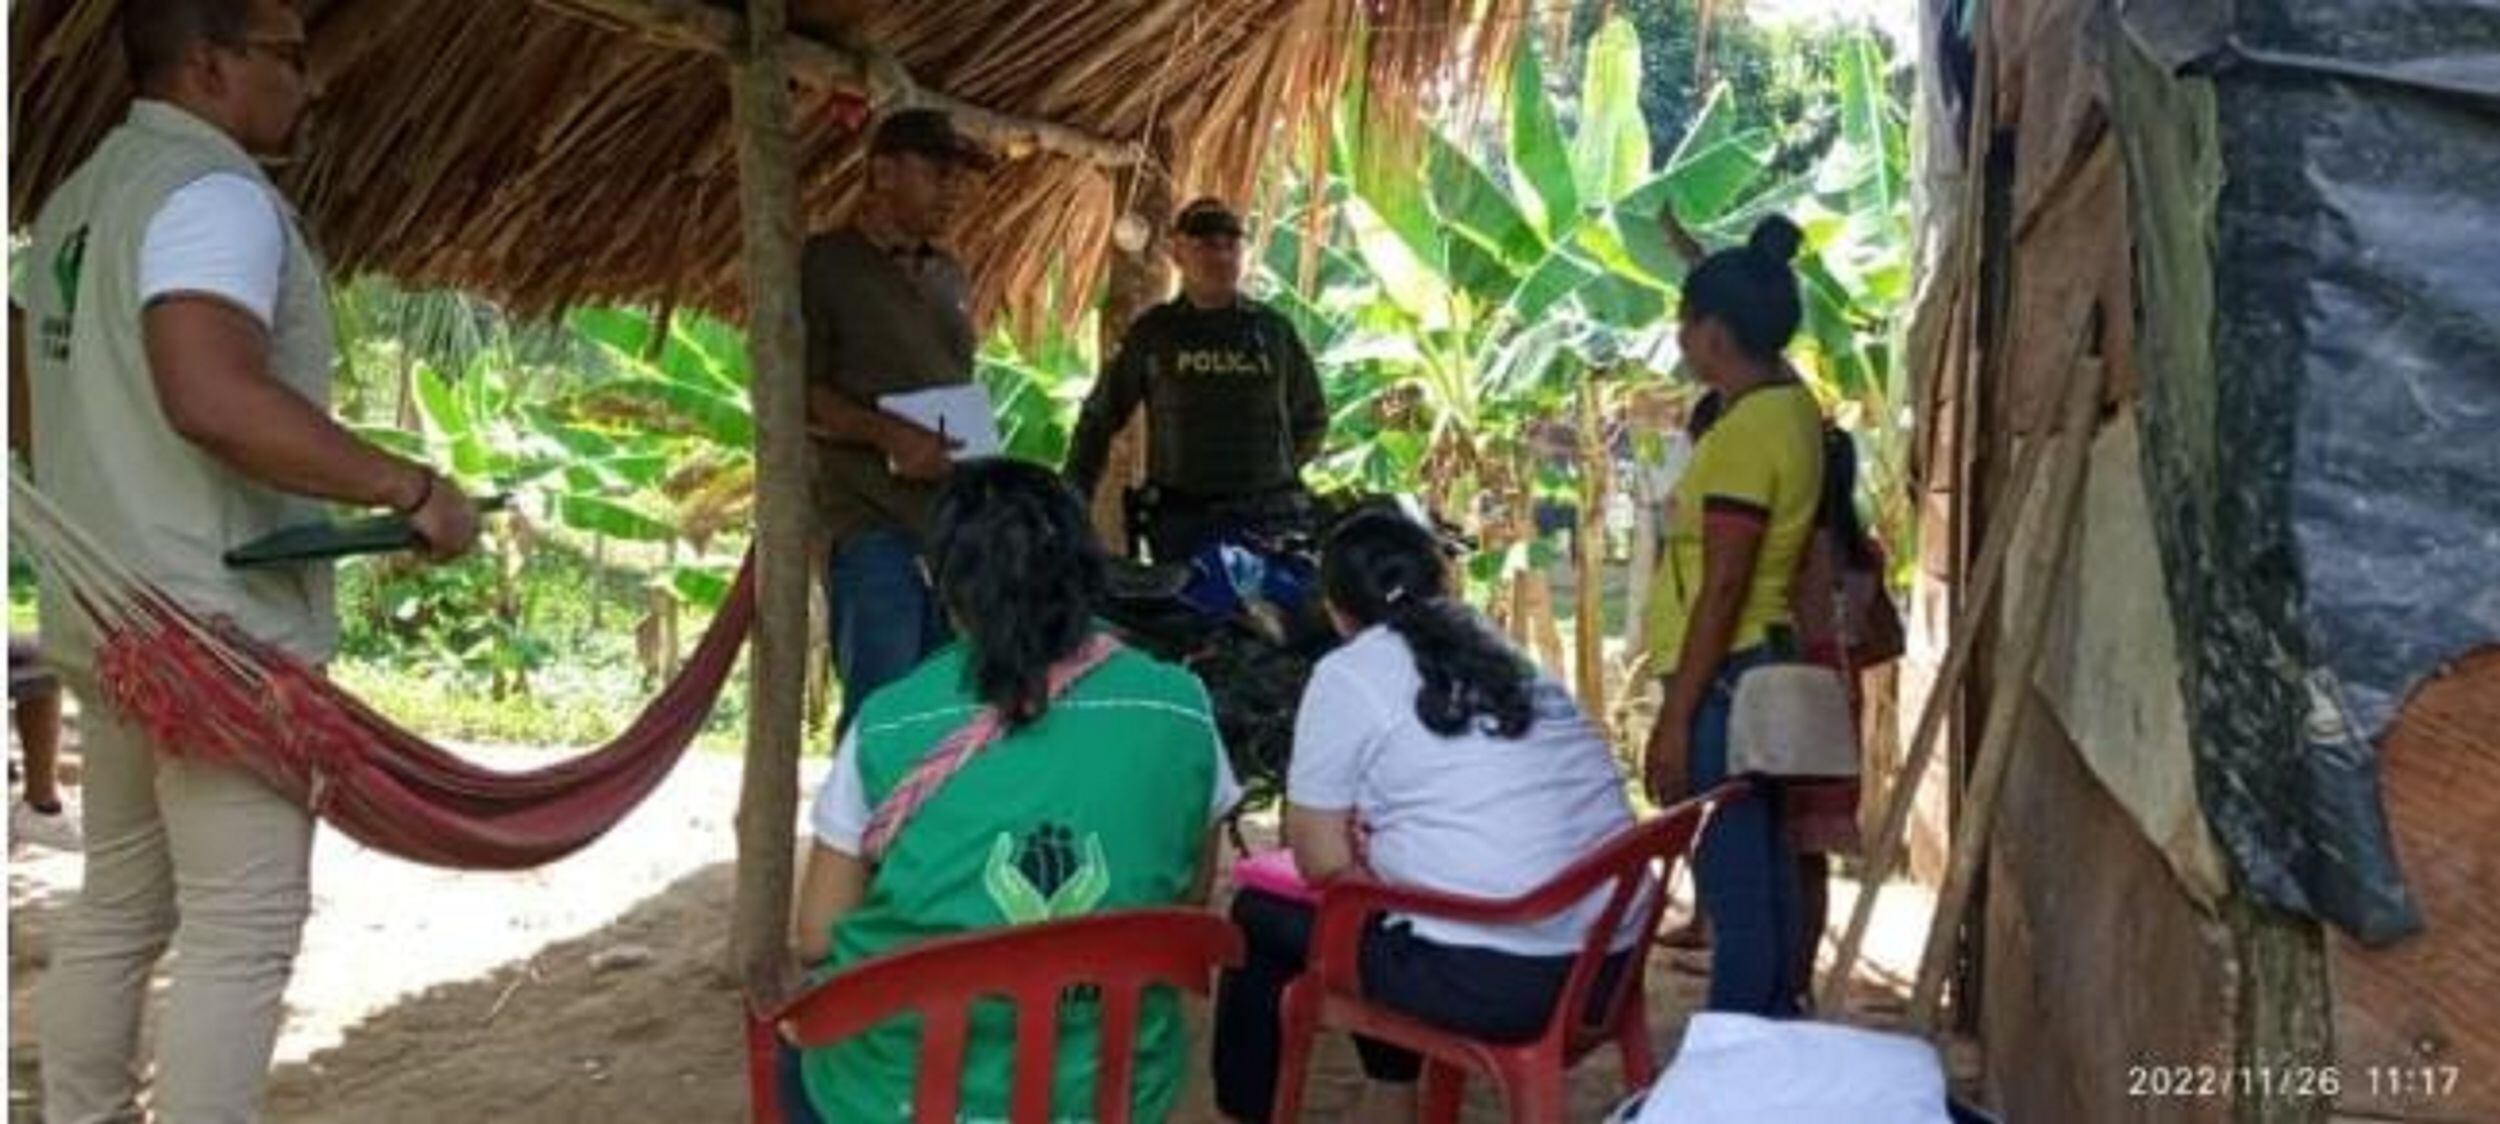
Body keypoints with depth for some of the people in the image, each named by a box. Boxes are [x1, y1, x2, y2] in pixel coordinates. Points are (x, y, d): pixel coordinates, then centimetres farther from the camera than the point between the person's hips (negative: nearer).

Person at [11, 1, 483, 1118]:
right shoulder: (213, 193, -15)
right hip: (218, 626, -10)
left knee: (117, 910, 18)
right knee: (243, 932, -4)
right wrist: (408, 487, -25)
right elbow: (214, 396, -30)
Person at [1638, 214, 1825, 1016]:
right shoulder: (1791, 404, 9)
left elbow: (1722, 589, -21)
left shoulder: (1746, 430, -18)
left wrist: (1675, 718, -19)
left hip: (1724, 678, -10)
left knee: (1734, 887, -5)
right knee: (1763, 875, 16)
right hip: (1763, 667, 10)